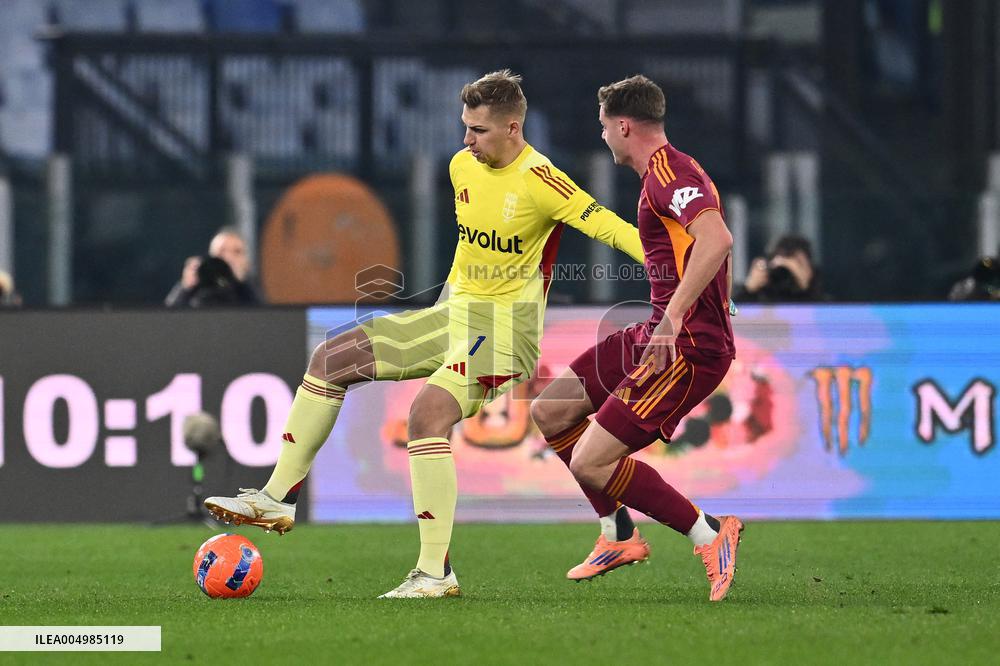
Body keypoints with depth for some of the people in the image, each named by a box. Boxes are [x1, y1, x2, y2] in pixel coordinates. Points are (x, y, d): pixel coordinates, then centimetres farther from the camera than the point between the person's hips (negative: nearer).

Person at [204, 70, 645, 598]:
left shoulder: (538, 180, -18)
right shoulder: (462, 166, 6)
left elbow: (607, 227, -25)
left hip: (504, 328, -9)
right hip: (451, 315, 9)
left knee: (428, 411, -30)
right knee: (331, 358, 4)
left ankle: (436, 573, -27)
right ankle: (278, 499, 11)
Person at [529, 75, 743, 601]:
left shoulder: (668, 172, -16)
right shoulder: (662, 173, 17)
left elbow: (717, 239, -33)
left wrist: (673, 317, -36)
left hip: (689, 346, -11)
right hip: (662, 334, 11)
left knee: (591, 462, -15)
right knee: (549, 411, 14)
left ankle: (709, 534, -6)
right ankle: (619, 538, 20)